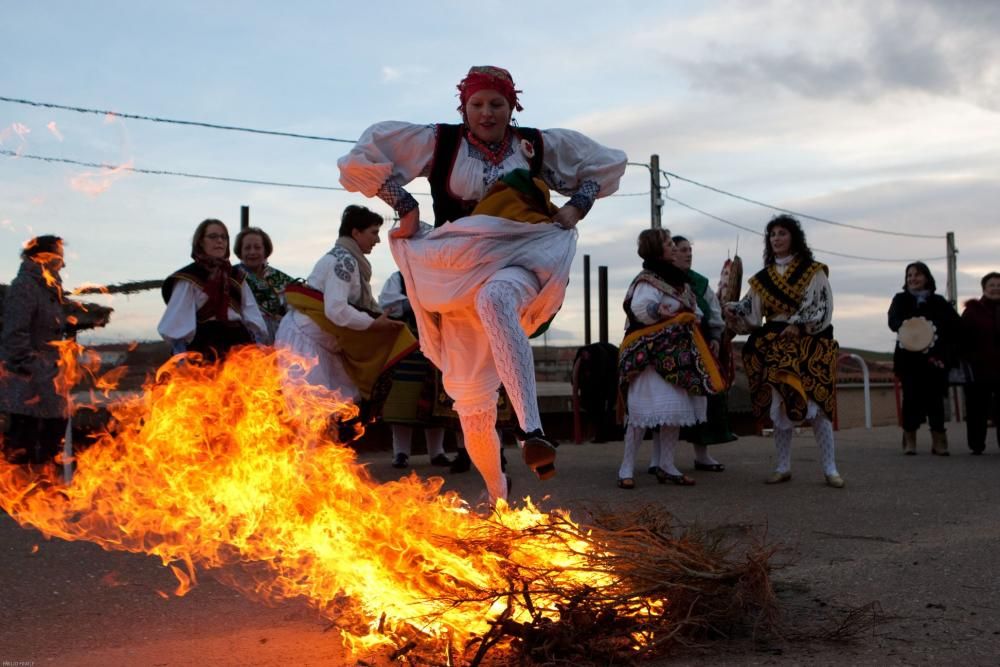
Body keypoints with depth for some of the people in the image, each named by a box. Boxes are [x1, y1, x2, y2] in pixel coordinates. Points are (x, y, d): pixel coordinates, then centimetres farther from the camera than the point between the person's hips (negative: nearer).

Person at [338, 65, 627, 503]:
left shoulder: (539, 144, 10)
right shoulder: (438, 142, 6)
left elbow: (607, 164, 21)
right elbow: (363, 156, 7)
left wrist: (577, 205, 5)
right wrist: (405, 205, 1)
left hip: (521, 259, -2)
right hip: (460, 269, 2)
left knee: (495, 298, -42)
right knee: (472, 401, 1)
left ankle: (532, 431, -54)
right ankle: (495, 493, 26)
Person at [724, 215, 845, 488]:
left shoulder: (813, 272, 4)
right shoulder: (763, 278, 13)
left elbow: (822, 307, -6)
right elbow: (752, 312, 4)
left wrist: (798, 326, -17)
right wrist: (732, 311, -15)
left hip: (809, 345, -3)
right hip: (774, 347, 4)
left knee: (816, 404, -9)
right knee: (778, 405, 3)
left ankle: (830, 468, -4)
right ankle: (783, 466, 11)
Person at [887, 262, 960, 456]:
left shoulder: (938, 301, 10)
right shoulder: (901, 299, 9)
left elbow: (956, 326, 3)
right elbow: (893, 320, -9)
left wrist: (943, 350, -8)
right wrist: (904, 326, -31)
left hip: (935, 359, 1)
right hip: (909, 359, 0)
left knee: (935, 399, -3)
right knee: (911, 398, -5)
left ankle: (939, 441, 4)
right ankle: (909, 441, 1)